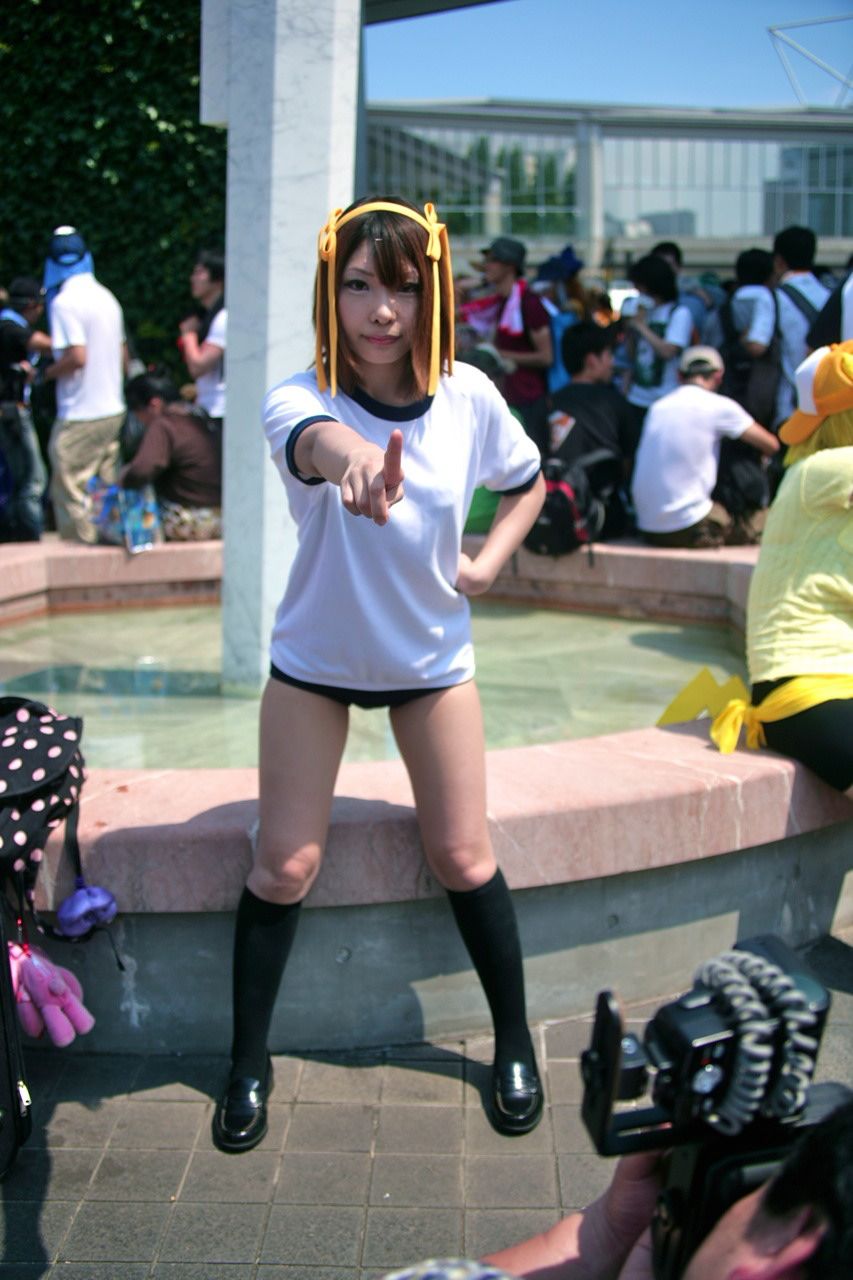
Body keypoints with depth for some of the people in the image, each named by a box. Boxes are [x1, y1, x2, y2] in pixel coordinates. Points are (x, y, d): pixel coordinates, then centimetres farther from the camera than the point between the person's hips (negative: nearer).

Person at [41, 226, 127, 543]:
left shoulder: (65, 301, -13)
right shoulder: (106, 297, 11)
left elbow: (77, 357, -22)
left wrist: (47, 372, -6)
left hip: (80, 417, -8)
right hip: (114, 410, 8)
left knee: (70, 493, -3)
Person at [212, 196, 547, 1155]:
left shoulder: (467, 396, -14)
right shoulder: (299, 399, -24)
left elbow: (526, 482, 8)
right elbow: (311, 439, -52)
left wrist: (488, 561, -9)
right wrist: (351, 457, -75)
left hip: (432, 655, 2)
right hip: (315, 659, -1)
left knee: (463, 858, 3)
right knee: (285, 862, -1)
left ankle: (514, 1042, 24)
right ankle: (248, 1062, 18)